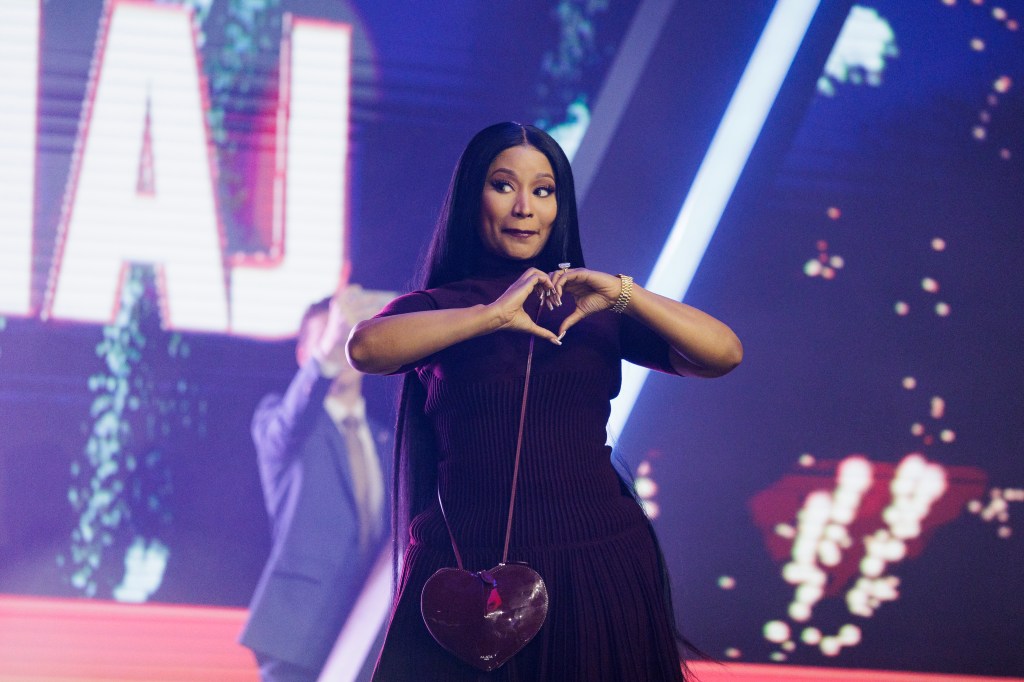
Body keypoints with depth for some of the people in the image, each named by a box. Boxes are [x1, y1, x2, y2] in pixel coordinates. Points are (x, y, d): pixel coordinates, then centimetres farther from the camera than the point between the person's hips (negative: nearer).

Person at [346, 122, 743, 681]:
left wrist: (623, 294, -13)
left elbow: (724, 354, -1)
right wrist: (491, 314, -22)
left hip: (599, 573, 2)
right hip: (472, 573, -2)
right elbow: (365, 348, -18)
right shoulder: (437, 308, 5)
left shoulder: (593, 310, 10)